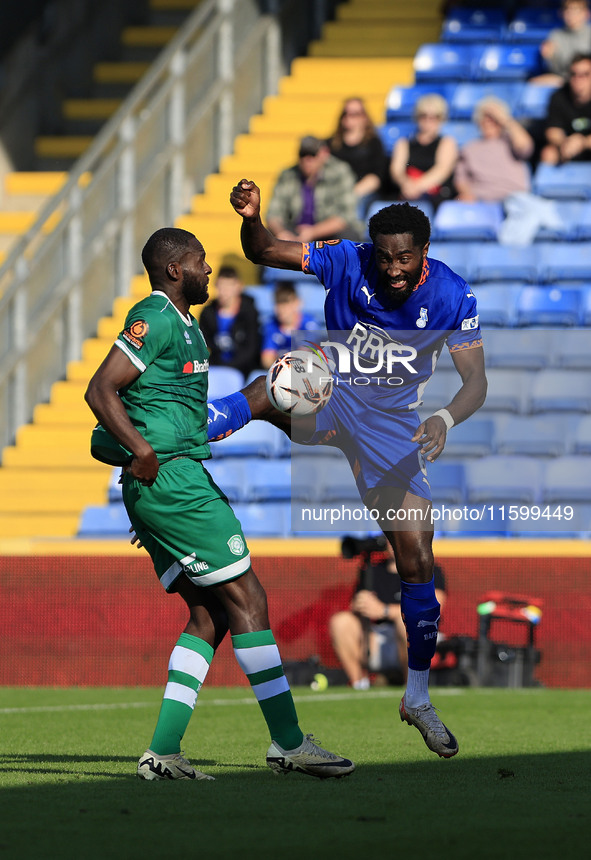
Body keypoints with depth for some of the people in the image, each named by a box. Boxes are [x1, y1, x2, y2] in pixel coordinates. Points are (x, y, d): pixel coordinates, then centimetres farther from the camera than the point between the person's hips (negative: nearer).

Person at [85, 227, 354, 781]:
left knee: (209, 614, 7)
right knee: (246, 599, -7)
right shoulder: (156, 318, -10)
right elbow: (100, 390, -18)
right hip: (171, 480, -10)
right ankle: (287, 742, -5)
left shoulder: (180, 323, 21)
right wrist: (144, 451, -25)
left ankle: (162, 752, 1)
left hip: (156, 489, 10)